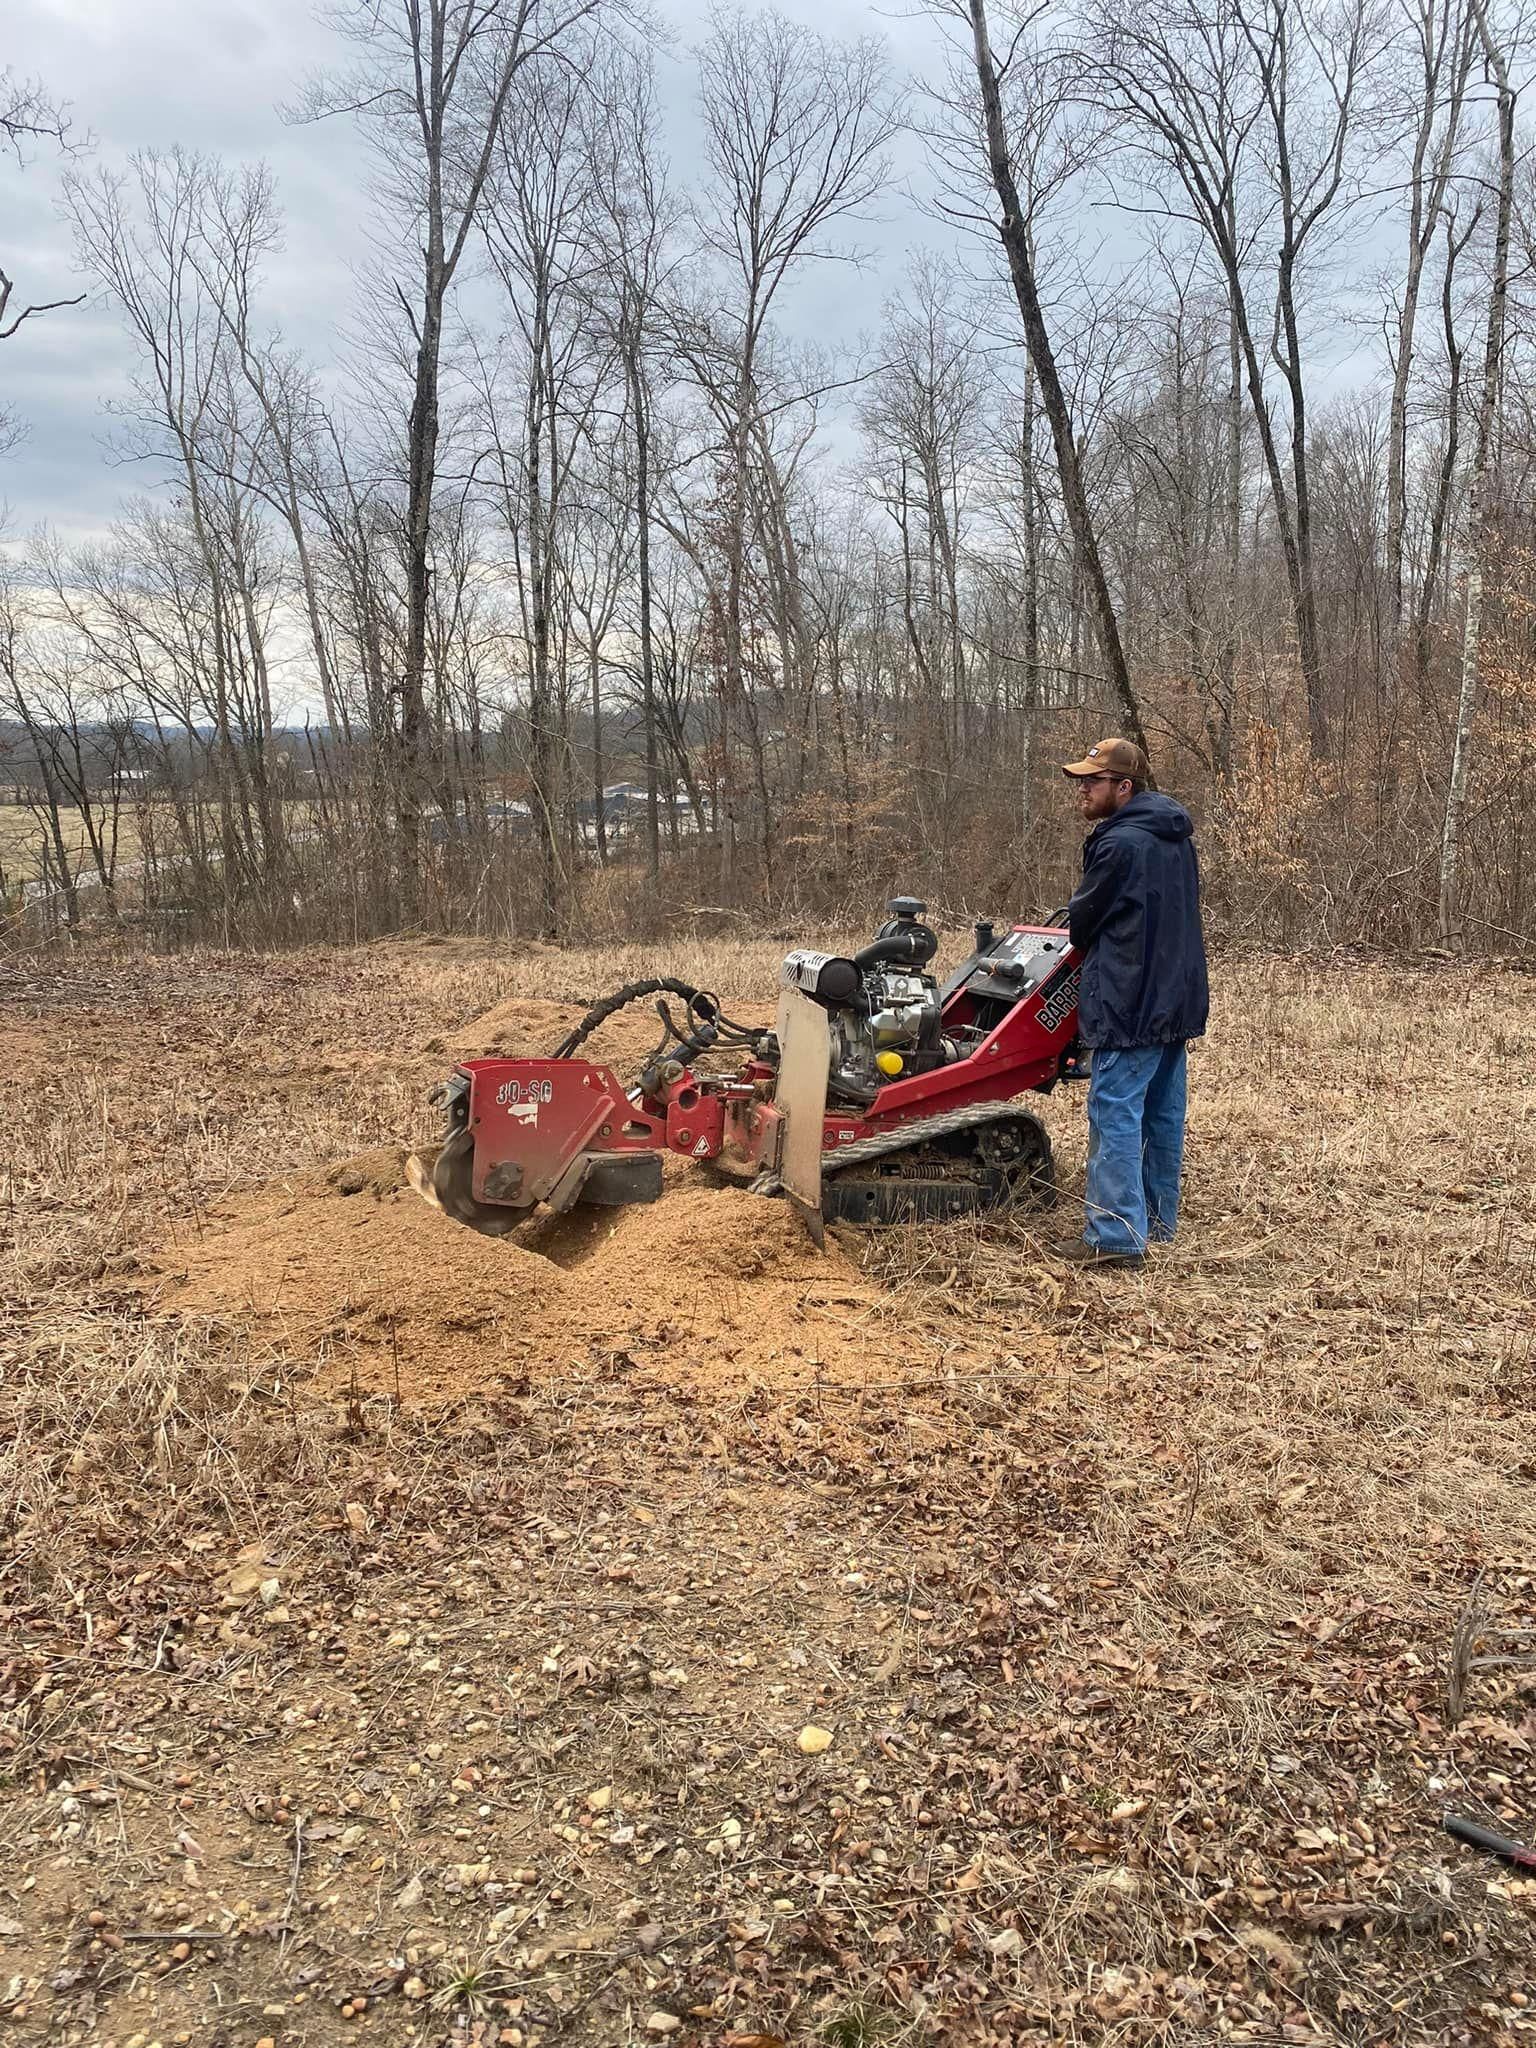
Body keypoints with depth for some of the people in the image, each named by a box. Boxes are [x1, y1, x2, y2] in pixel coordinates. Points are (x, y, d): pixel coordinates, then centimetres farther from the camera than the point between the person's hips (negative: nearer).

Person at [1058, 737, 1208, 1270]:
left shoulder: (1119, 843, -17)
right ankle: (1158, 1220, 24)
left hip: (1130, 1001, -9)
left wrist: (1083, 941, 17)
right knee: (1163, 1114, 14)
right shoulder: (1176, 839, 12)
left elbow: (1082, 921, -6)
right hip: (1178, 999, 9)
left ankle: (1116, 1235, -8)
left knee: (1115, 1114, -7)